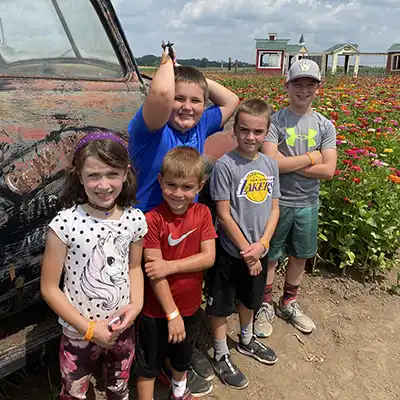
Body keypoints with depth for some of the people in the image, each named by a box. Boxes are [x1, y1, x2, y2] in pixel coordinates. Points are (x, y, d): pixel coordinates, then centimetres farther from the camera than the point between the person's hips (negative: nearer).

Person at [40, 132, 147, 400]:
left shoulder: (135, 219, -12)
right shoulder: (65, 223, -23)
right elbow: (49, 287, -15)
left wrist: (137, 304, -12)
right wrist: (88, 328, -15)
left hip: (124, 326, 3)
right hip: (79, 332, -2)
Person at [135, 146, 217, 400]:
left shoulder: (202, 213, -9)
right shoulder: (153, 219, -22)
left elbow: (209, 257, -14)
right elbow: (154, 272, -22)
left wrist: (171, 266, -25)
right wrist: (172, 313, -20)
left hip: (190, 305, 5)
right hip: (157, 309, -5)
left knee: (183, 356, 30)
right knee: (149, 363, 16)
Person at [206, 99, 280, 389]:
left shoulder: (270, 164, -1)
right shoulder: (225, 165, -17)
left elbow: (274, 208, 2)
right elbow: (224, 214, -17)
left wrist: (261, 244, -12)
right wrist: (246, 250, -15)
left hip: (259, 250, 5)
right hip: (230, 252, -5)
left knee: (249, 299, 26)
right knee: (221, 305, 11)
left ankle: (246, 341, 50)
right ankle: (221, 357, 32)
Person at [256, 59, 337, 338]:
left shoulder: (325, 126, 0)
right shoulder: (275, 121, -11)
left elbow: (328, 170, -9)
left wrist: (288, 163, -16)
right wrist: (310, 158, -14)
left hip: (308, 204, 4)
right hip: (277, 202, -4)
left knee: (300, 256, 18)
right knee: (270, 257, 9)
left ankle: (288, 303, 40)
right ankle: (265, 305, 31)